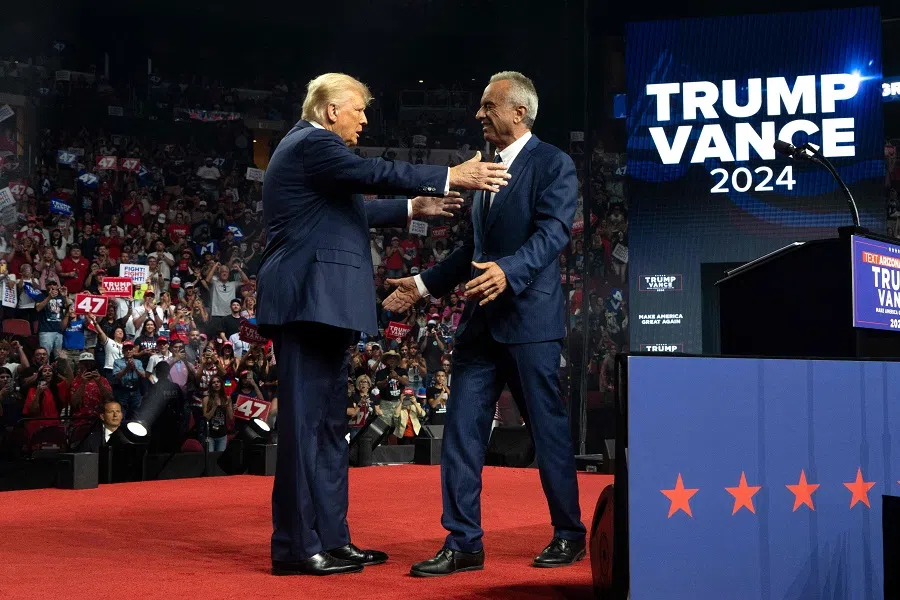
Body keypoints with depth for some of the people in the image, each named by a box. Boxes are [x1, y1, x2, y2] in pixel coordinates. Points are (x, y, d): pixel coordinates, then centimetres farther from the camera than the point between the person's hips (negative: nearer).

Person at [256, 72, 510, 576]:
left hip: (321, 307, 11)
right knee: (305, 421, -9)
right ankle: (295, 547, -5)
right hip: (309, 303, -11)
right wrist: (451, 177, -18)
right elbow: (374, 173, -20)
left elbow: (350, 211, 30)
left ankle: (332, 539, 18)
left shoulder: (312, 147, 23)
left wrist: (411, 208, 29)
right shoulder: (311, 144, -8)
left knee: (330, 423, 12)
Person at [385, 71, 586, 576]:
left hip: (530, 317, -7)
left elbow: (553, 231, -19)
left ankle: (569, 535, 19)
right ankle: (464, 543, 9)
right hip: (482, 320, 8)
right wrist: (424, 285, 22)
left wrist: (508, 271, -35)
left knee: (549, 427, 3)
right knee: (462, 430, 3)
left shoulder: (553, 164, -5)